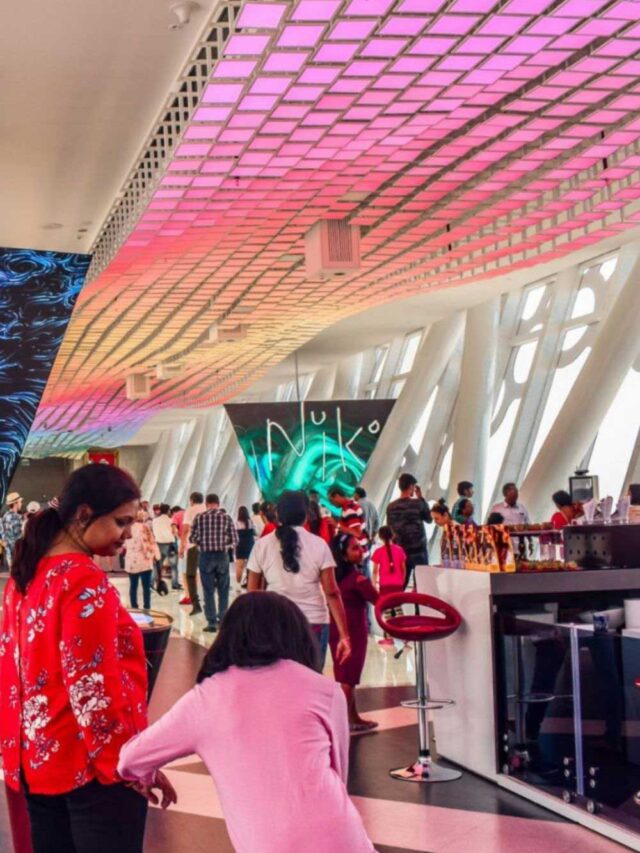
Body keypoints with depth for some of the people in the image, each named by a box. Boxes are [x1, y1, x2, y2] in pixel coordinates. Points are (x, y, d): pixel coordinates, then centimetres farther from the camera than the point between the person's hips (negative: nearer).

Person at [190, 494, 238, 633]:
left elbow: (192, 538, 1)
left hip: (205, 556, -1)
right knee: (223, 591, 12)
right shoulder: (226, 517, 0)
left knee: (208, 591, 3)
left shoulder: (200, 517, -2)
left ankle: (212, 622, 2)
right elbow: (234, 540, -2)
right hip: (222, 556, 1)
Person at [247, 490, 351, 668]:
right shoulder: (318, 544, -1)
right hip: (314, 624, -1)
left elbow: (253, 591, 3)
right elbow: (332, 593, -5)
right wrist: (344, 635, -4)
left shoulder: (262, 545, 1)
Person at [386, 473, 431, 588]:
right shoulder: (417, 503, -8)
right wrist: (421, 498, 10)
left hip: (400, 550, 4)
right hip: (418, 549, -4)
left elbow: (389, 529, 8)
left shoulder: (391, 507, 3)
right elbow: (429, 519, 9)